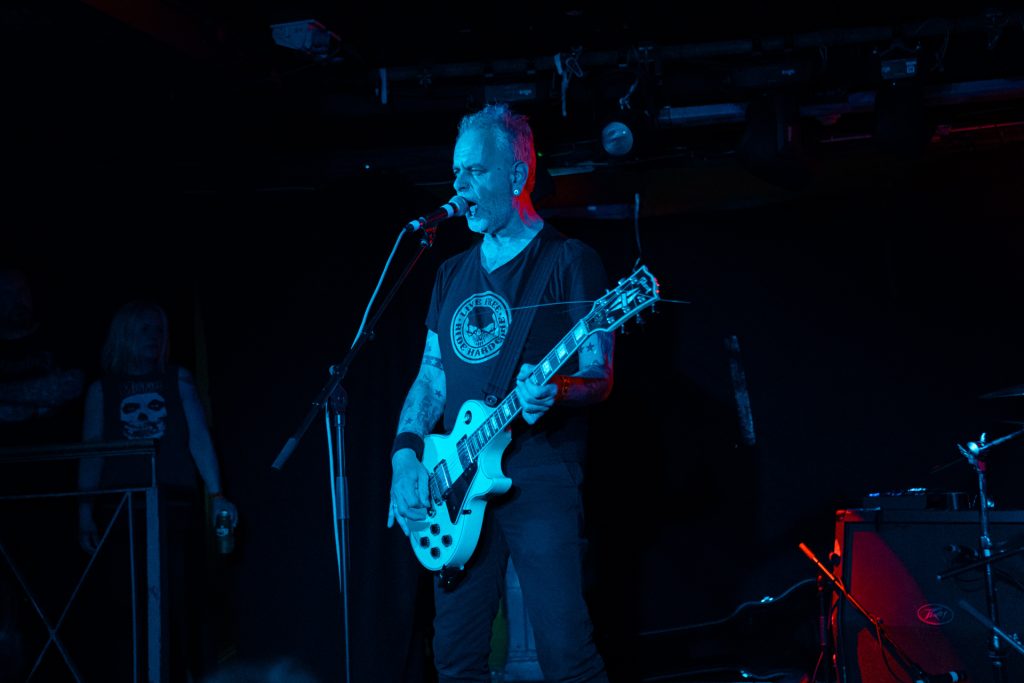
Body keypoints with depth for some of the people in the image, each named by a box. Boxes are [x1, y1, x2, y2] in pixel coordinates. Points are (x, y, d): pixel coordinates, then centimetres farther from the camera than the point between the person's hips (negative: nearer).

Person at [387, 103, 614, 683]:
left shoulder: (569, 260, 0)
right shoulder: (454, 273, 19)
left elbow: (600, 378, -5)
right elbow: (430, 376, 18)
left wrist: (552, 392, -27)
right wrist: (407, 453, 2)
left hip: (541, 479, -6)